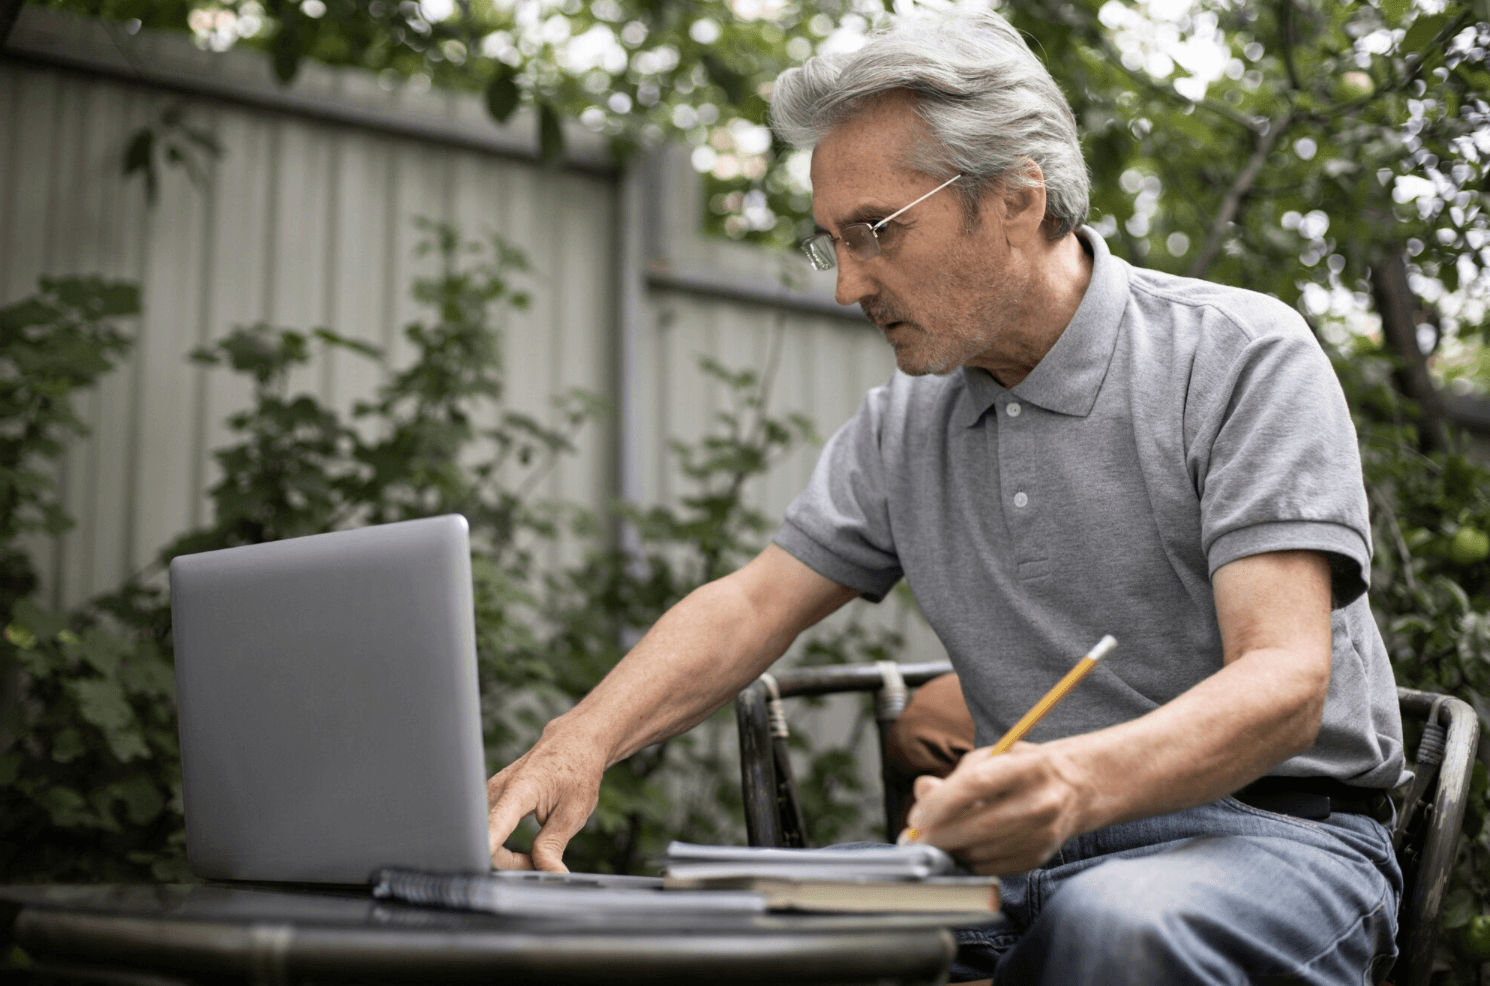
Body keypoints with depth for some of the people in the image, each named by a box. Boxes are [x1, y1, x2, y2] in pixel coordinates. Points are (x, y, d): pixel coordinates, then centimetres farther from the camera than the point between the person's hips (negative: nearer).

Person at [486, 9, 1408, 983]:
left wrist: (1080, 781, -40)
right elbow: (749, 607, 9)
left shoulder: (1244, 357, -10)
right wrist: (578, 744, -10)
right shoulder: (904, 422, 9)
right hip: (1037, 846, 4)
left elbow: (1285, 683, -20)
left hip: (1272, 834, -4)